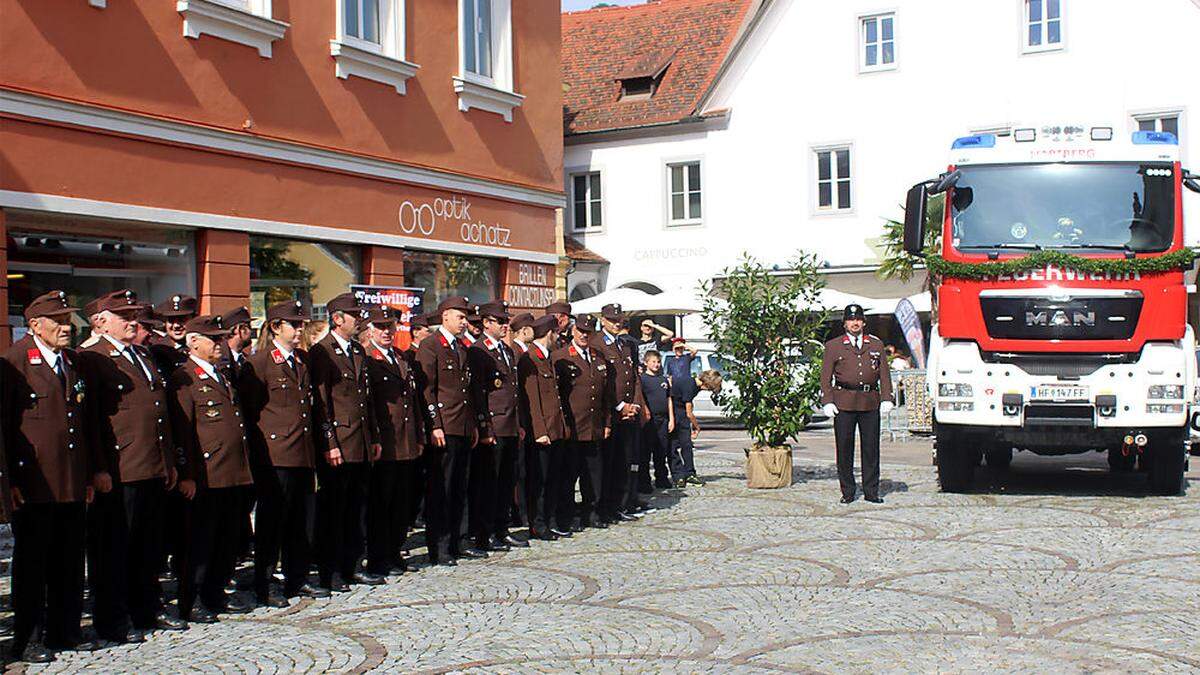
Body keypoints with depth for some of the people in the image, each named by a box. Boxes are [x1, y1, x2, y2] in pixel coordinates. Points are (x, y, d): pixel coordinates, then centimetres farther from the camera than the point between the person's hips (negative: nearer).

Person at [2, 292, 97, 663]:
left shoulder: (73, 363, 15)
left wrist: (89, 475, 16)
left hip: (72, 485, 6)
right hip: (33, 485, -6)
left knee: (69, 561, 11)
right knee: (31, 562, 2)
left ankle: (65, 631, 22)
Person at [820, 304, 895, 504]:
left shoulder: (877, 345, 14)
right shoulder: (833, 346, 8)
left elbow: (884, 374, 13)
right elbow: (825, 376, 5)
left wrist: (886, 398, 3)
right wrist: (827, 402, -4)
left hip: (870, 403, 2)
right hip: (844, 403, -2)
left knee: (871, 448, 3)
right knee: (844, 448, 1)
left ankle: (871, 491, 12)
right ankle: (848, 492, 10)